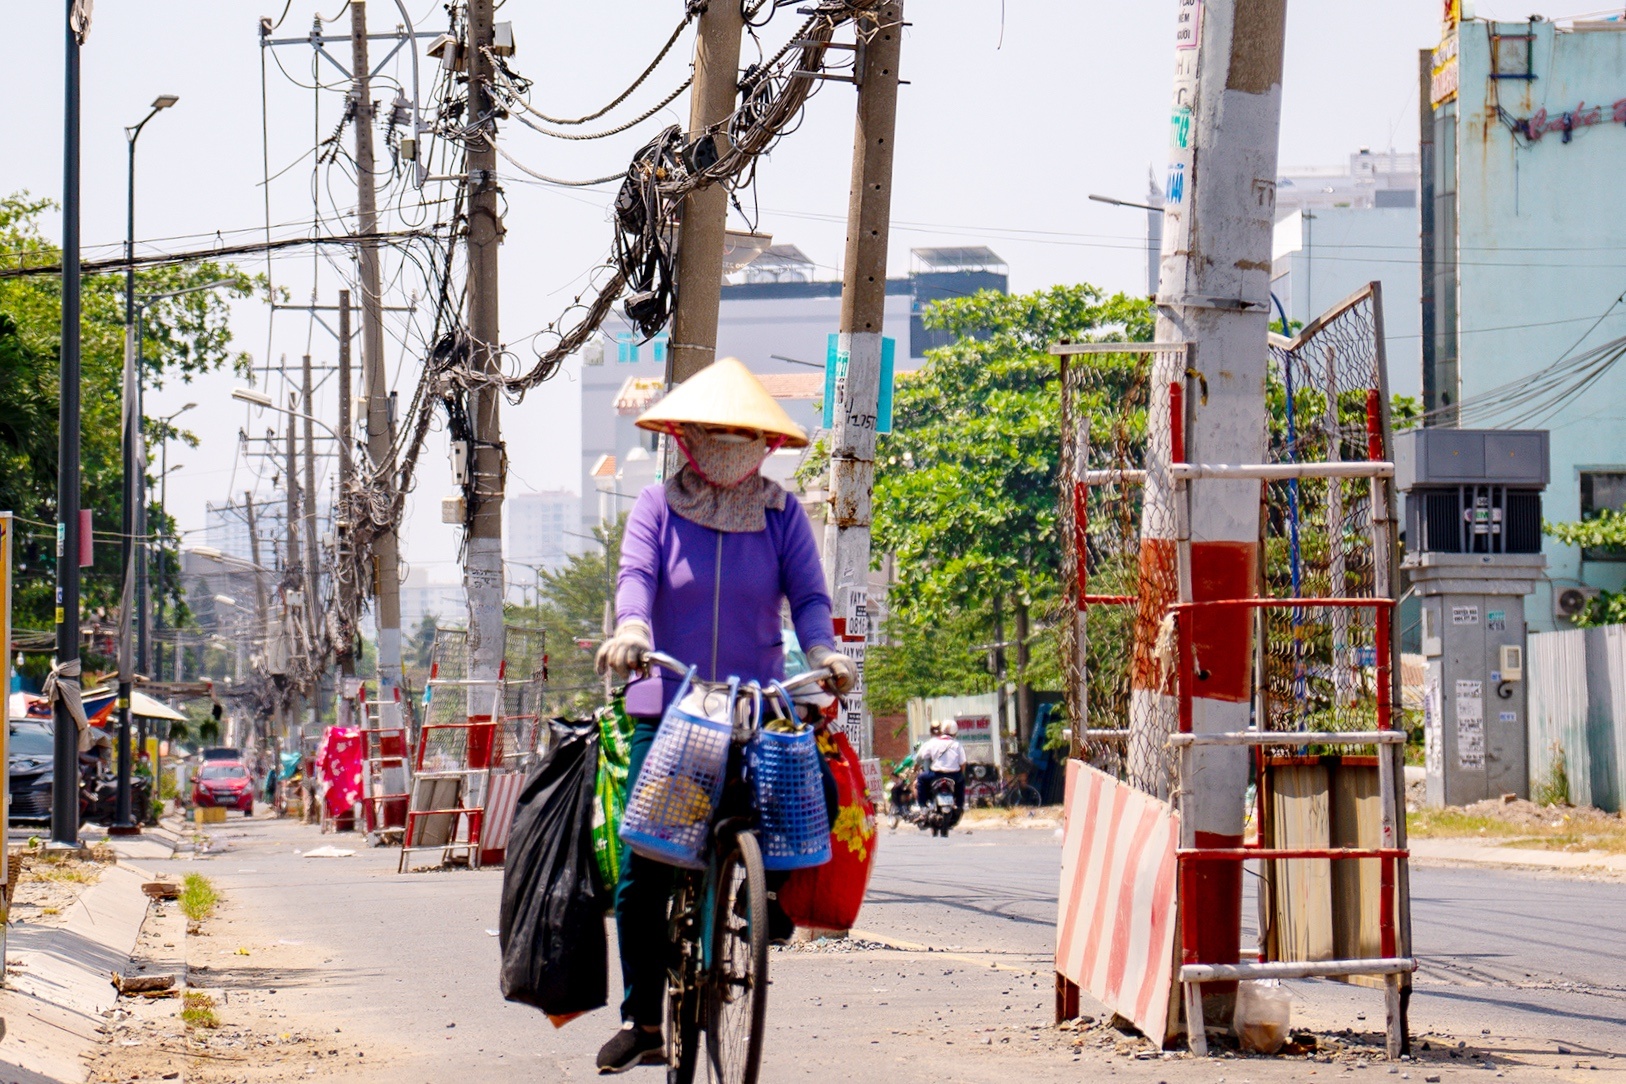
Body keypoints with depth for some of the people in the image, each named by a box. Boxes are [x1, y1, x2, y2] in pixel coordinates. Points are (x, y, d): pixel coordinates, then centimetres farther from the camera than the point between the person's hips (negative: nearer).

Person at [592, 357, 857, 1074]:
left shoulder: (782, 515, 9)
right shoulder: (658, 507, 7)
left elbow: (808, 594, -2)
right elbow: (637, 575, -10)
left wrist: (823, 651, -23)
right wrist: (631, 628, -32)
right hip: (666, 707, 0)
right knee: (643, 867, -5)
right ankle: (641, 1019, 5)